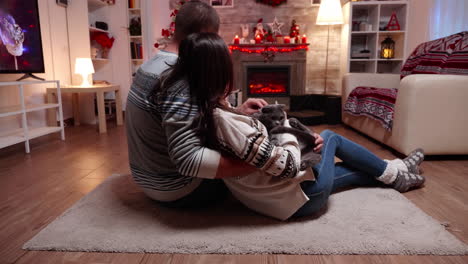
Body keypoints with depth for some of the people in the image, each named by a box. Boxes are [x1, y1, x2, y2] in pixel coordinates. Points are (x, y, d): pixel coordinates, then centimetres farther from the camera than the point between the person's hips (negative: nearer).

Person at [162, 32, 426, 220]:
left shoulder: (204, 113, -6)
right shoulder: (229, 123, -34)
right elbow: (288, 166, -27)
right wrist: (286, 126, -12)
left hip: (264, 195, 7)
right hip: (299, 197, -7)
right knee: (331, 137, 15)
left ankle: (393, 175, 48)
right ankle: (394, 173, 37)